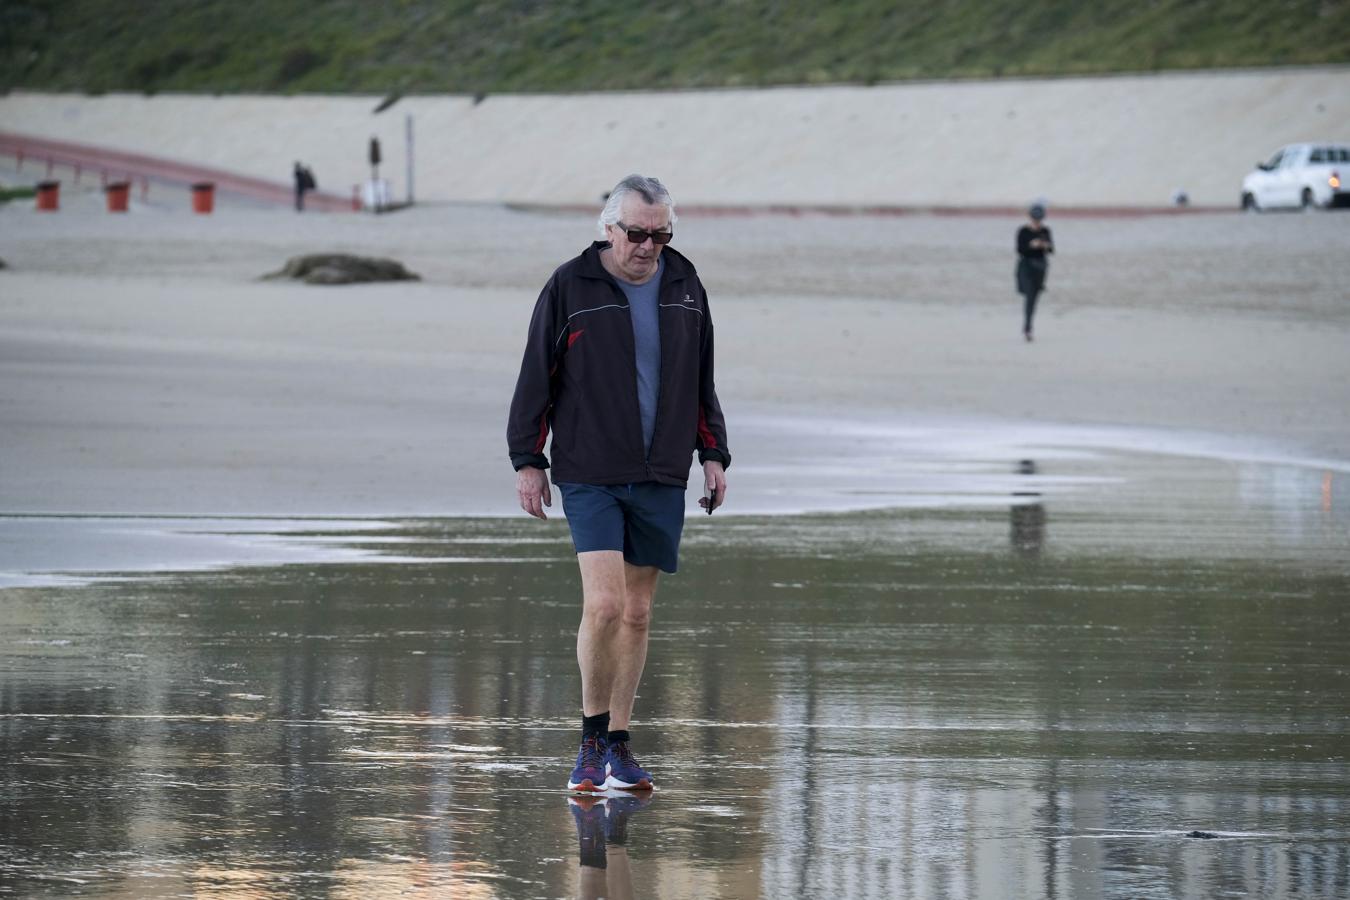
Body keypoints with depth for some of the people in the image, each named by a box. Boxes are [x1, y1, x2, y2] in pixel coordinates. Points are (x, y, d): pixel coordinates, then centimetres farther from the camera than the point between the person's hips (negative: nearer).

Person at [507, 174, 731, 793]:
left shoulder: (684, 286, 9)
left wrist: (713, 454, 13)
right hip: (590, 476, -4)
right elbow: (536, 376, 0)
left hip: (661, 479, 4)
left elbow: (701, 381, 18)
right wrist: (527, 461, -2)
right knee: (604, 604, -15)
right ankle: (592, 740, -2)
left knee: (638, 613, 7)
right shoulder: (571, 287, -4)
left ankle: (618, 747, 15)